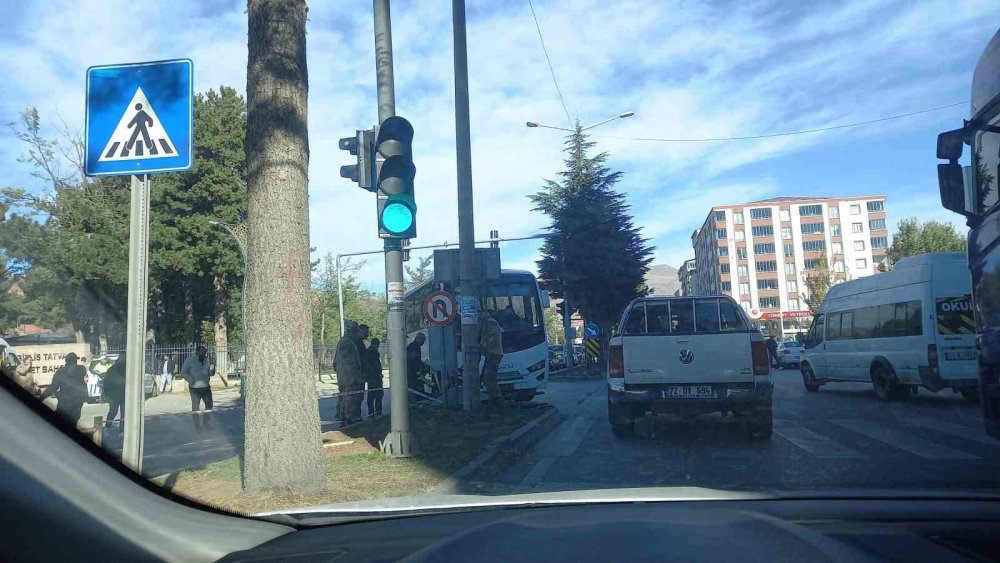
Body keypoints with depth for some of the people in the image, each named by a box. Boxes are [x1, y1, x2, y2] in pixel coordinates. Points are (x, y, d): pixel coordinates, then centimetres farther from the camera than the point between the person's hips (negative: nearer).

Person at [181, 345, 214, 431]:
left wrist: (210, 372, -2)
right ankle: (197, 426, 13)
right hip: (195, 388, -6)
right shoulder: (190, 360, -7)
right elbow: (183, 373, -8)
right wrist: (191, 380, -21)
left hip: (206, 387, 6)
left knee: (209, 404, 9)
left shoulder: (205, 361, 13)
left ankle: (205, 423, 22)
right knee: (195, 407, 4)